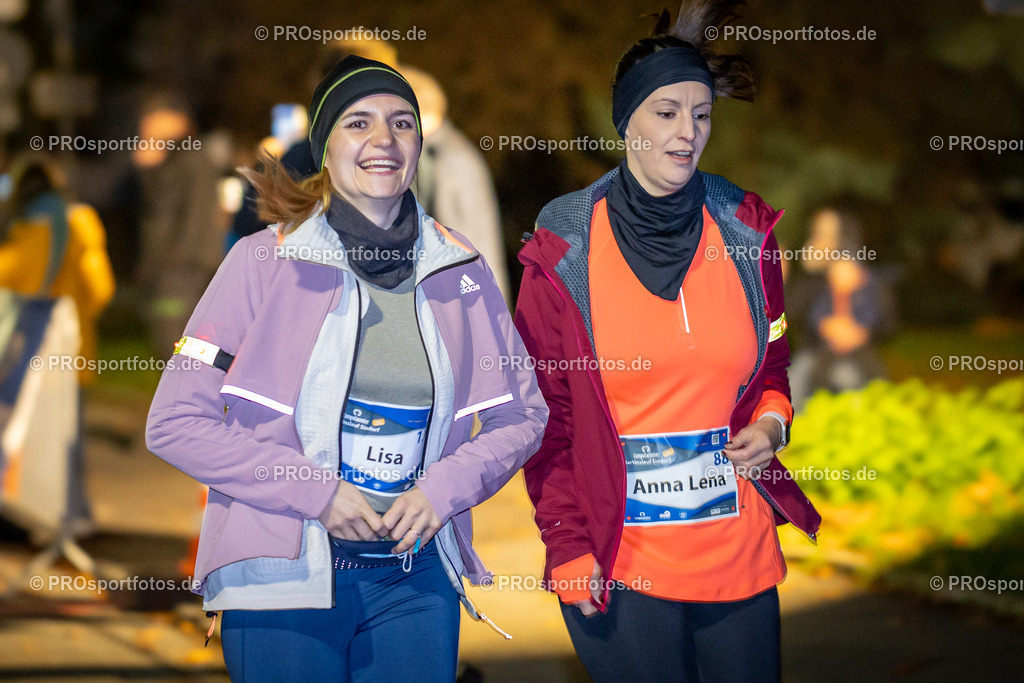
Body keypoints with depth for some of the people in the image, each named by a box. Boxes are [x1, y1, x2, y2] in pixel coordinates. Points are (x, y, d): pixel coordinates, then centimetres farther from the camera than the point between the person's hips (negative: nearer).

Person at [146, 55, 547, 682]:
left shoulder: (461, 271, 5)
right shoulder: (266, 262, -5)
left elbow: (522, 416, 13)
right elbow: (176, 422, -7)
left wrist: (444, 487, -5)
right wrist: (317, 491, -13)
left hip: (417, 577, 3)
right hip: (285, 578, -3)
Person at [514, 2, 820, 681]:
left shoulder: (745, 233, 6)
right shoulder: (563, 249, -2)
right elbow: (547, 410, 0)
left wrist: (771, 420, 0)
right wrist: (568, 546, -6)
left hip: (740, 547, 3)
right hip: (617, 563, -3)